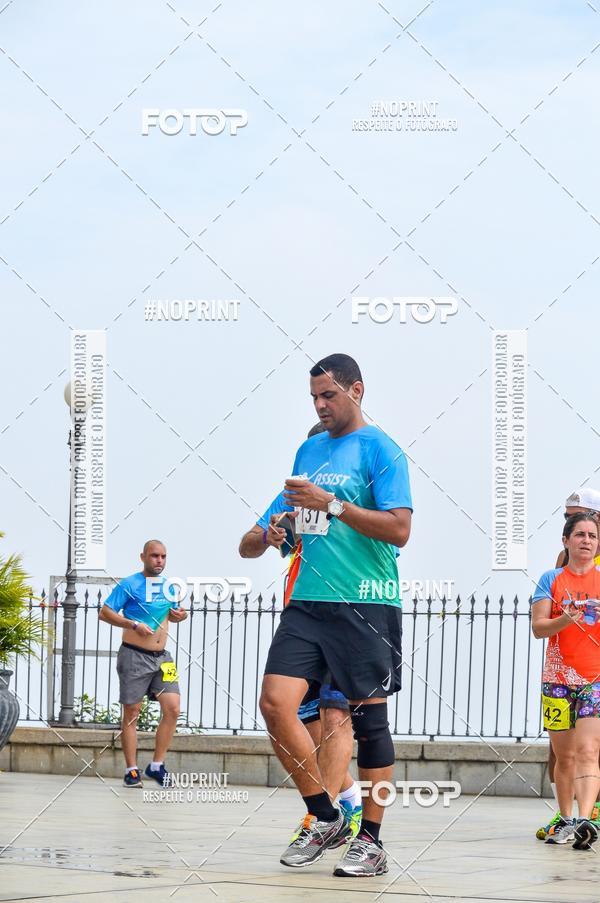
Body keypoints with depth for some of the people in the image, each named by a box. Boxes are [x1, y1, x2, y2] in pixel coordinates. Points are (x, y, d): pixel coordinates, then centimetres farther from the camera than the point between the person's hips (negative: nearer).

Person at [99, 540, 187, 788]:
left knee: (172, 709, -6)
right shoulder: (129, 585, -7)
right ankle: (132, 771, 6)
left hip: (161, 657, 5)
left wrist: (180, 615, 3)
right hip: (134, 656, -5)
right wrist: (133, 625, -22)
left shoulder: (169, 586, 11)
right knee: (131, 713, 0)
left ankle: (157, 765, 3)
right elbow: (105, 612, -11)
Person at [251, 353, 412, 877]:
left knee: (368, 718, -2)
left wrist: (332, 504, -17)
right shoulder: (308, 451, 18)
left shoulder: (380, 450, -3)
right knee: (275, 702, -8)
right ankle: (325, 820, 5)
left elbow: (399, 529, -13)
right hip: (308, 600, 6)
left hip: (365, 604, -6)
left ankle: (371, 842, 6)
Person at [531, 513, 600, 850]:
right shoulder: (551, 580, 7)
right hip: (558, 679, 1)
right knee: (565, 756, 7)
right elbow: (538, 627, -1)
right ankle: (566, 820, 18)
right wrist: (567, 619, -19)